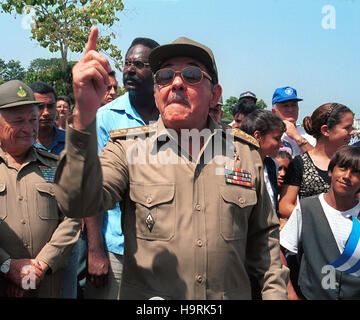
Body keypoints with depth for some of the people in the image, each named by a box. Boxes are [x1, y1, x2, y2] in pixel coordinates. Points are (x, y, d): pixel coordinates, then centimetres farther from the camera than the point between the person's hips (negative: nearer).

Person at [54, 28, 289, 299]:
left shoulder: (245, 152, 0)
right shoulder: (128, 147, -7)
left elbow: (264, 235, 8)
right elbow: (78, 204, -25)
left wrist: (275, 292, 1)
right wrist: (85, 115, -37)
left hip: (231, 294, 2)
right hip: (146, 293, -1)